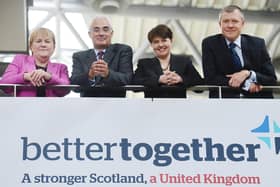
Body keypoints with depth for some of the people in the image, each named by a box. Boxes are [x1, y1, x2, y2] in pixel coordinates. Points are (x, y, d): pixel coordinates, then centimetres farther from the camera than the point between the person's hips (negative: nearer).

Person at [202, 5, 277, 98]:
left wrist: (248, 74, -13)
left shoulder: (257, 44, 8)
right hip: (225, 97, -2)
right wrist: (245, 84, -12)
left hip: (256, 98, 2)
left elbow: (272, 79, 5)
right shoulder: (210, 44, 4)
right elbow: (210, 78, -4)